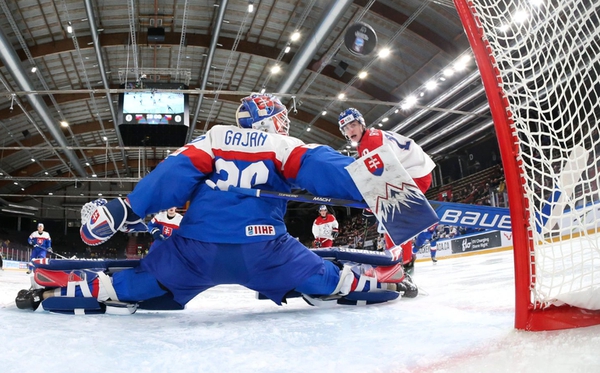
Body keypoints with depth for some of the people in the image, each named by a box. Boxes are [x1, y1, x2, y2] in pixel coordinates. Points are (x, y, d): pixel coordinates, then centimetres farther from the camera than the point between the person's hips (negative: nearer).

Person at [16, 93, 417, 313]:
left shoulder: (214, 137, 15)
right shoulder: (283, 146, 10)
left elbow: (174, 174, 3)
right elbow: (322, 169, -4)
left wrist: (126, 209, 0)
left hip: (195, 247, 3)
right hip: (260, 250, -2)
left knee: (135, 284, 20)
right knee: (324, 279, 17)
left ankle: (53, 290, 20)